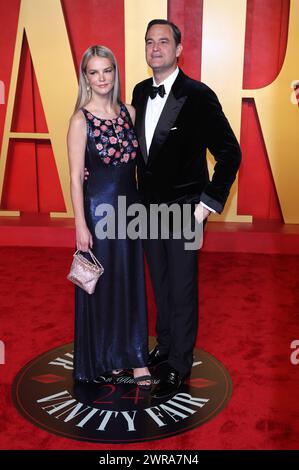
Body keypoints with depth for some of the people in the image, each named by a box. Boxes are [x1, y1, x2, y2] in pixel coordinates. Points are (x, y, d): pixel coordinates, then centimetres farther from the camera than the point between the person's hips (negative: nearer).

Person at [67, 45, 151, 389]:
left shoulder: (128, 111, 5)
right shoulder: (81, 120, -9)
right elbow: (76, 177, -10)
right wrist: (81, 225, -13)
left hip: (131, 204, 5)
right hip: (99, 206, -5)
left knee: (132, 283, 11)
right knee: (102, 285, 8)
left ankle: (134, 357, 27)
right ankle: (103, 358, 29)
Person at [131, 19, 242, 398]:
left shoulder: (198, 96, -14)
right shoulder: (140, 92, 6)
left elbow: (230, 153, -13)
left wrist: (209, 203, -14)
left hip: (183, 210, -6)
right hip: (149, 207, 6)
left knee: (182, 291, 5)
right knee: (160, 284, 19)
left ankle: (178, 366, 22)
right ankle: (164, 344, 39)